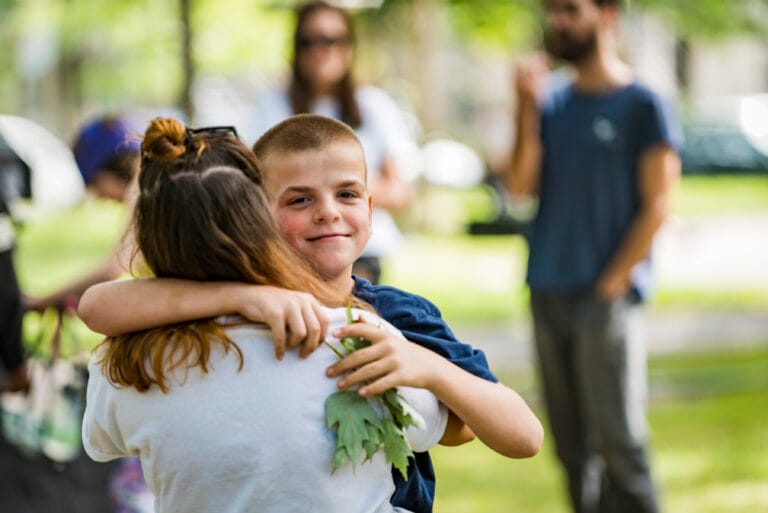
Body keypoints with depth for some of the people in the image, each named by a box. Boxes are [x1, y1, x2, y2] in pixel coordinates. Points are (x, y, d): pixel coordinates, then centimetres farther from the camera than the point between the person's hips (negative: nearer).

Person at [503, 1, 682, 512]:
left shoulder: (643, 105, -3)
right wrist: (527, 107, -7)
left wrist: (613, 282, -12)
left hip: (606, 297, -6)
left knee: (617, 442, -8)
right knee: (572, 446, 9)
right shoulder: (553, 102, 12)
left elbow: (657, 205, -7)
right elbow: (521, 184, 2)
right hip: (548, 294, 6)